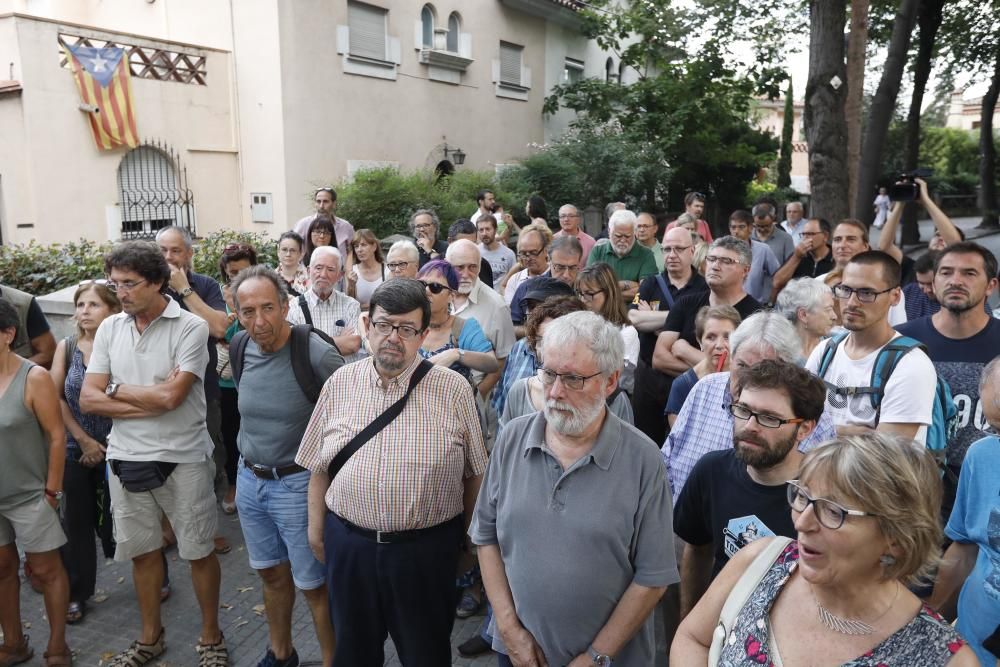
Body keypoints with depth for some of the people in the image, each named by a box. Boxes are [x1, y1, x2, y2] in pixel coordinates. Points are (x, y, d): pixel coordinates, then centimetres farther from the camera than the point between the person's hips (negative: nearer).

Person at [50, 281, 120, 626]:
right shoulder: (66, 347, 0)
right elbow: (55, 397, 0)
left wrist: (109, 444, -11)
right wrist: (82, 438, -6)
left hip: (117, 449, -3)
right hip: (76, 449, 3)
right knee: (77, 522, 8)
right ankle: (76, 593, 22)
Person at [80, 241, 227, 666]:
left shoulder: (190, 327, -13)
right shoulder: (110, 328, 3)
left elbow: (171, 396, -21)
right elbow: (88, 400, -1)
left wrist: (115, 388, -6)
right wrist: (151, 402, -13)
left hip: (183, 459, -4)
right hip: (126, 458, 5)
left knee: (199, 551, 9)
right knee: (142, 551, 18)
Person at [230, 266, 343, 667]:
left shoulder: (318, 355, -22)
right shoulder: (241, 349, -2)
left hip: (298, 484, -6)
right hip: (249, 480, 6)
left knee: (313, 585, 5)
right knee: (271, 574, 21)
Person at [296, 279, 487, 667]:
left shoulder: (453, 389, -9)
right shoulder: (340, 384, 0)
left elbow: (475, 473, -2)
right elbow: (318, 466, 8)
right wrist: (316, 528, 10)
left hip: (427, 549, -2)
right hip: (349, 545, 3)